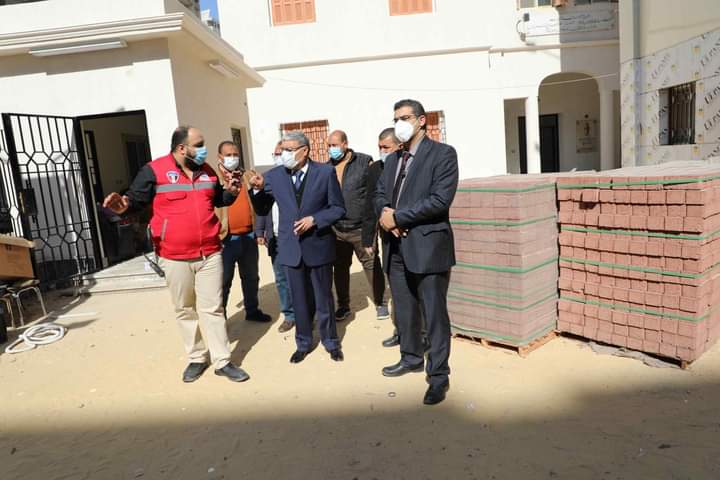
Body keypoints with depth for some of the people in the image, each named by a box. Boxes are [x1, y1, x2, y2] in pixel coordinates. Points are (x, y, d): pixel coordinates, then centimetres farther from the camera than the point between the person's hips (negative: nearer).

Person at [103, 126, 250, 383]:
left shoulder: (207, 171, 8)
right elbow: (136, 198, -6)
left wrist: (230, 192, 1)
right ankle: (196, 358, 28)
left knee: (212, 308, 6)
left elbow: (217, 200, 22)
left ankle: (223, 361, 15)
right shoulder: (154, 170, -7)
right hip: (175, 257, -2)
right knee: (185, 310, 11)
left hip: (210, 254, 3)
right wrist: (124, 206, -29)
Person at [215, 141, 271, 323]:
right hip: (226, 239, -5)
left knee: (251, 277, 17)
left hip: (248, 237, 5)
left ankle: (252, 311, 33)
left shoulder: (247, 177, 10)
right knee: (224, 281, 5)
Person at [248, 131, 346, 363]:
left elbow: (338, 208, -4)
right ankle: (303, 343, 32)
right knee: (299, 299, 13)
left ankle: (331, 342, 31)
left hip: (318, 245, -2)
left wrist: (314, 219, -18)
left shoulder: (325, 172, -6)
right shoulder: (274, 175, -1)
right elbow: (262, 210, 5)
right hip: (291, 246, 2)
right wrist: (258, 189, -12)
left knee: (323, 298, 12)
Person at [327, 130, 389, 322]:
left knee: (371, 266, 7)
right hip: (336, 229, 4)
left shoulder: (364, 162, -6)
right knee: (340, 268, 13)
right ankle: (343, 306, 29)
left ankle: (380, 303, 23)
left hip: (361, 227, -4)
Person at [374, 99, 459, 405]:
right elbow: (380, 193, 15)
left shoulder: (443, 153, -6)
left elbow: (440, 199, -17)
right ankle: (411, 358, 36)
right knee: (404, 310, 18)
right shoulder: (392, 159, 17)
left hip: (427, 245, -7)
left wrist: (397, 216, -15)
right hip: (396, 246, 7)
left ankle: (438, 375, 13)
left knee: (434, 314, 0)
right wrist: (384, 213, -9)